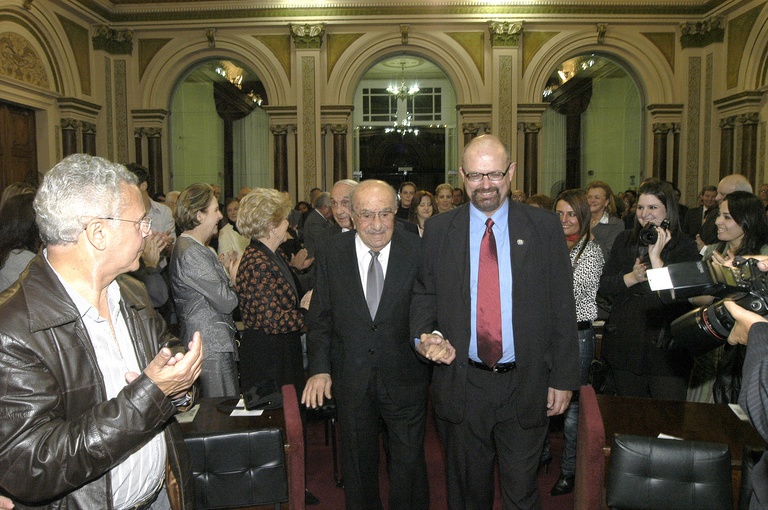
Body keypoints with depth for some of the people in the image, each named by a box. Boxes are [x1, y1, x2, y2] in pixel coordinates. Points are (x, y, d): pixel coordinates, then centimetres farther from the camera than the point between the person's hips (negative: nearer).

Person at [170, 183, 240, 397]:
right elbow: (226, 302, -18)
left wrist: (224, 270, 5)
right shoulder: (191, 253, -19)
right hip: (212, 348, -10)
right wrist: (235, 277, -1)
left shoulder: (197, 248, 13)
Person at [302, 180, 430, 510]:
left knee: (408, 461, 12)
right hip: (350, 379, 2)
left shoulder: (417, 251, -9)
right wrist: (319, 368, -4)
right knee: (358, 462, 20)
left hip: (404, 378, -1)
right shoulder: (331, 253, -4)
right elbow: (319, 317, 1)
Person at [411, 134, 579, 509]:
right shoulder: (438, 230, 0)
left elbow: (561, 307, -1)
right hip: (461, 382, 1)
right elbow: (424, 295, 8)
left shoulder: (545, 227, -2)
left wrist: (563, 378, -2)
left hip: (526, 385, -1)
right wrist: (426, 335, -13)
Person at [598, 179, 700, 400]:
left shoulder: (685, 246, -4)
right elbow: (603, 284, 4)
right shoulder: (624, 240, 8)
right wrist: (632, 277, -13)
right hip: (625, 345, 4)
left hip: (666, 347, -4)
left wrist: (656, 256, -19)